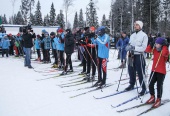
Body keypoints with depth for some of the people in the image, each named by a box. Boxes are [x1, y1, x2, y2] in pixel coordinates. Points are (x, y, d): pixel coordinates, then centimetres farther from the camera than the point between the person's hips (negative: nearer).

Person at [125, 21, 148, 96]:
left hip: (139, 56, -6)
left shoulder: (144, 35, -7)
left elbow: (143, 48, -15)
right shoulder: (132, 35, 13)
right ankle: (132, 85, 35)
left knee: (140, 73, -1)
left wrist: (134, 48, -26)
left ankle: (143, 88, 13)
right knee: (131, 71, 16)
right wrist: (128, 47, -9)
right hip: (131, 55, 6)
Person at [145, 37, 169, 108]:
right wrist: (151, 45, -14)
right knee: (150, 84, 5)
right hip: (154, 70, 5)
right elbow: (147, 50, -3)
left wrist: (164, 46, -23)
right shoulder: (154, 49, 4)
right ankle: (152, 97, 24)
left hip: (161, 71, -5)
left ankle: (158, 100, 17)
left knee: (159, 86, 1)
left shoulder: (165, 51, -10)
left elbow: (164, 53, -32)